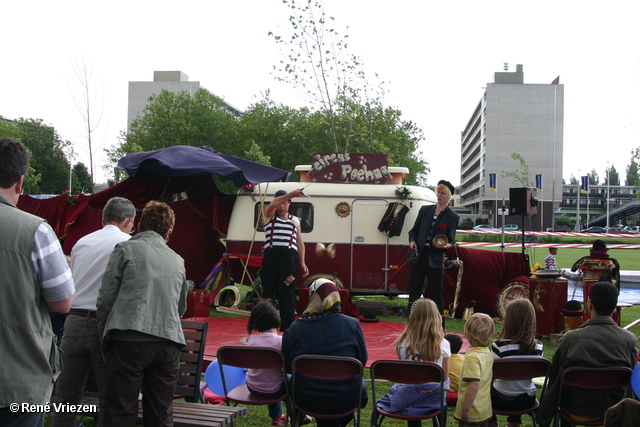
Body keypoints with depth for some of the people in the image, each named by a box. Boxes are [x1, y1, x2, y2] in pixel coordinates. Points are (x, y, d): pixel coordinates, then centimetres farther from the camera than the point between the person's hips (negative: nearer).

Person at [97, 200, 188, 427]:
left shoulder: (126, 249, 5)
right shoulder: (177, 260, 18)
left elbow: (105, 298, 1)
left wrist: (104, 337, 10)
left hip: (128, 340, -4)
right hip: (168, 343, 4)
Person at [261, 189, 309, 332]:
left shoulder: (295, 220, 19)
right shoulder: (269, 216, 12)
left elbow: (300, 243, 17)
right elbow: (273, 204, -11)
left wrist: (302, 263, 8)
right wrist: (291, 194, -26)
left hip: (289, 258, 1)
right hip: (271, 256, -1)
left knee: (287, 294, -3)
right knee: (268, 291, 2)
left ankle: (287, 327, 0)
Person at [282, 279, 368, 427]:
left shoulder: (294, 329, -10)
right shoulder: (352, 324, -10)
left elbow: (287, 366, 1)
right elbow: (362, 361, 0)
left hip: (307, 401, 1)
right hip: (346, 400, 0)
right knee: (360, 383, 33)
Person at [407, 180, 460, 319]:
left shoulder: (452, 217, 1)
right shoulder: (425, 210, 10)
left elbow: (451, 240, 3)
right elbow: (414, 230, 15)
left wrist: (448, 245, -20)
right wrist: (412, 241, -4)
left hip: (436, 259, -3)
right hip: (419, 256, 3)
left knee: (436, 294, 0)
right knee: (414, 292, 6)